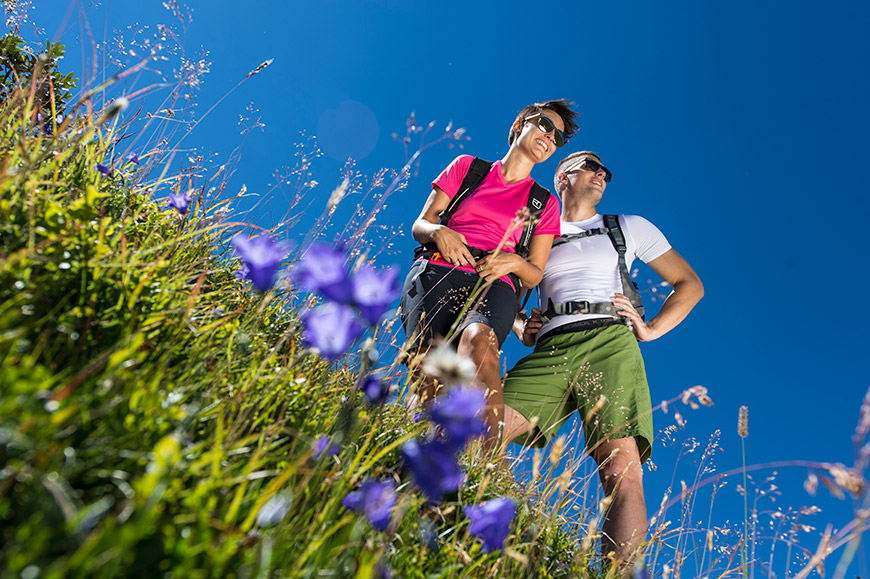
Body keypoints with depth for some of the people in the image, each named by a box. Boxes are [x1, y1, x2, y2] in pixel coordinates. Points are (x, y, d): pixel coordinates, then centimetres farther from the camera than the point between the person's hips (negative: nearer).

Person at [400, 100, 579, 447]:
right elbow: (420, 224, 18)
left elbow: (534, 275, 21)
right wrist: (439, 232, -6)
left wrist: (514, 262, -2)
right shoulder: (467, 166, 23)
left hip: (494, 284, 0)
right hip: (437, 272, 1)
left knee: (479, 339, -37)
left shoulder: (545, 204, 25)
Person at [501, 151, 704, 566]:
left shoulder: (628, 227, 26)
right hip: (548, 351, 2)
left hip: (608, 342, -1)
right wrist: (520, 327, 9)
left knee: (622, 472, -23)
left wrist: (651, 329, 8)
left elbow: (689, 284, 25)